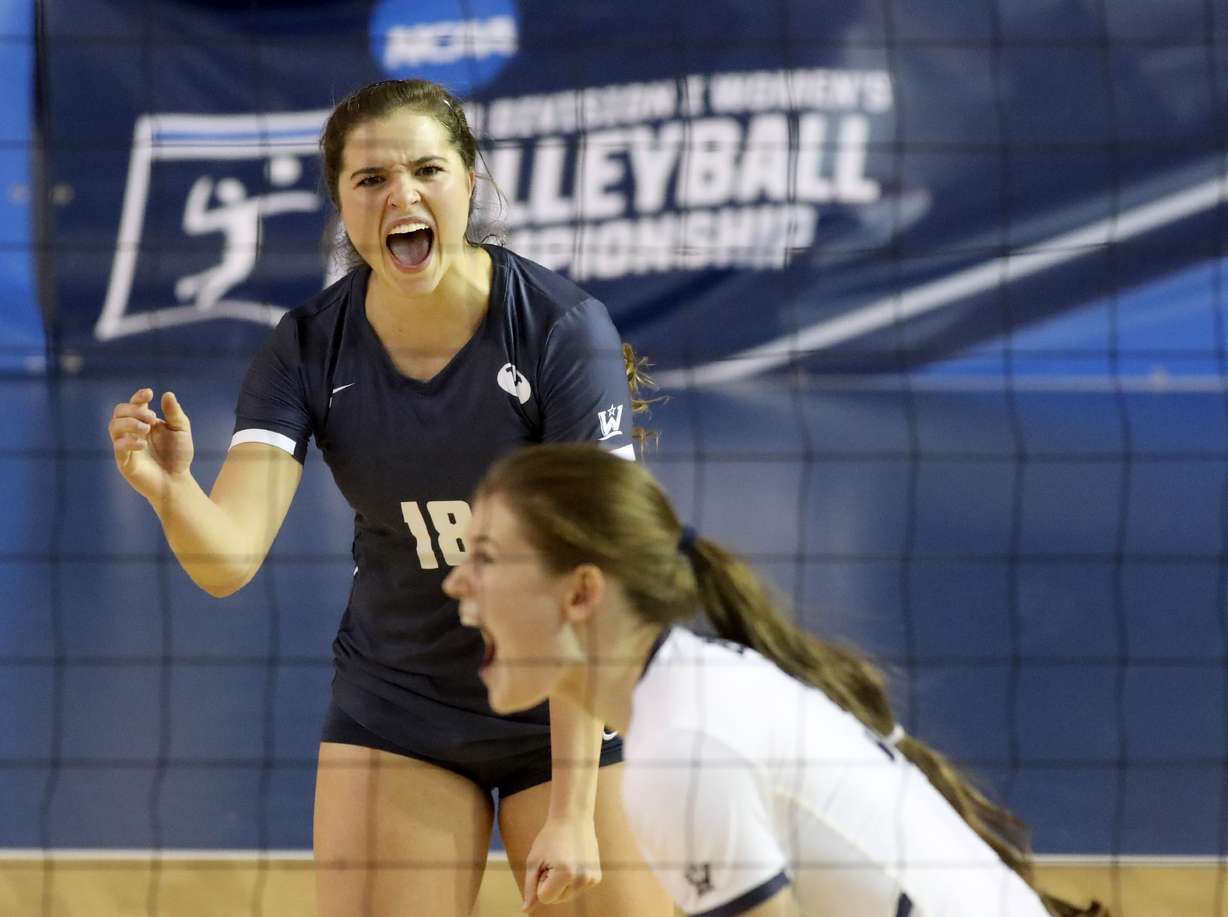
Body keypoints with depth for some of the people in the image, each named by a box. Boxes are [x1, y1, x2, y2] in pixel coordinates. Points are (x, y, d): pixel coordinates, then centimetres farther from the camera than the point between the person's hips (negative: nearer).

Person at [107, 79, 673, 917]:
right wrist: (170, 487, -44)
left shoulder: (563, 329, -20)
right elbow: (228, 558, -21)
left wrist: (572, 811, -28)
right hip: (395, 709, 2)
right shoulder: (309, 350, -11)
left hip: (568, 712, -2)